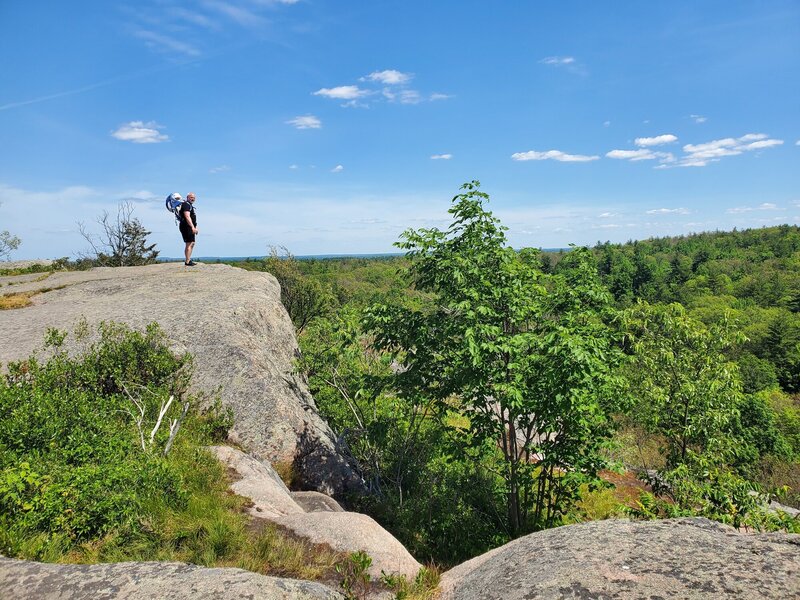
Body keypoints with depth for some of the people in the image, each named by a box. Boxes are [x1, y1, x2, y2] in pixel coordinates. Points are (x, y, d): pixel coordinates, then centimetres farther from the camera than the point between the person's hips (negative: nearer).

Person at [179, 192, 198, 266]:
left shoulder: (190, 205, 21)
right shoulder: (186, 204, -13)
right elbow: (187, 217, -25)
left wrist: (194, 228, 27)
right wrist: (193, 227, -32)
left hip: (190, 227, 11)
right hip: (186, 227, -11)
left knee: (192, 243, 16)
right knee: (189, 244, -12)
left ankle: (188, 260, 23)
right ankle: (187, 262, -12)